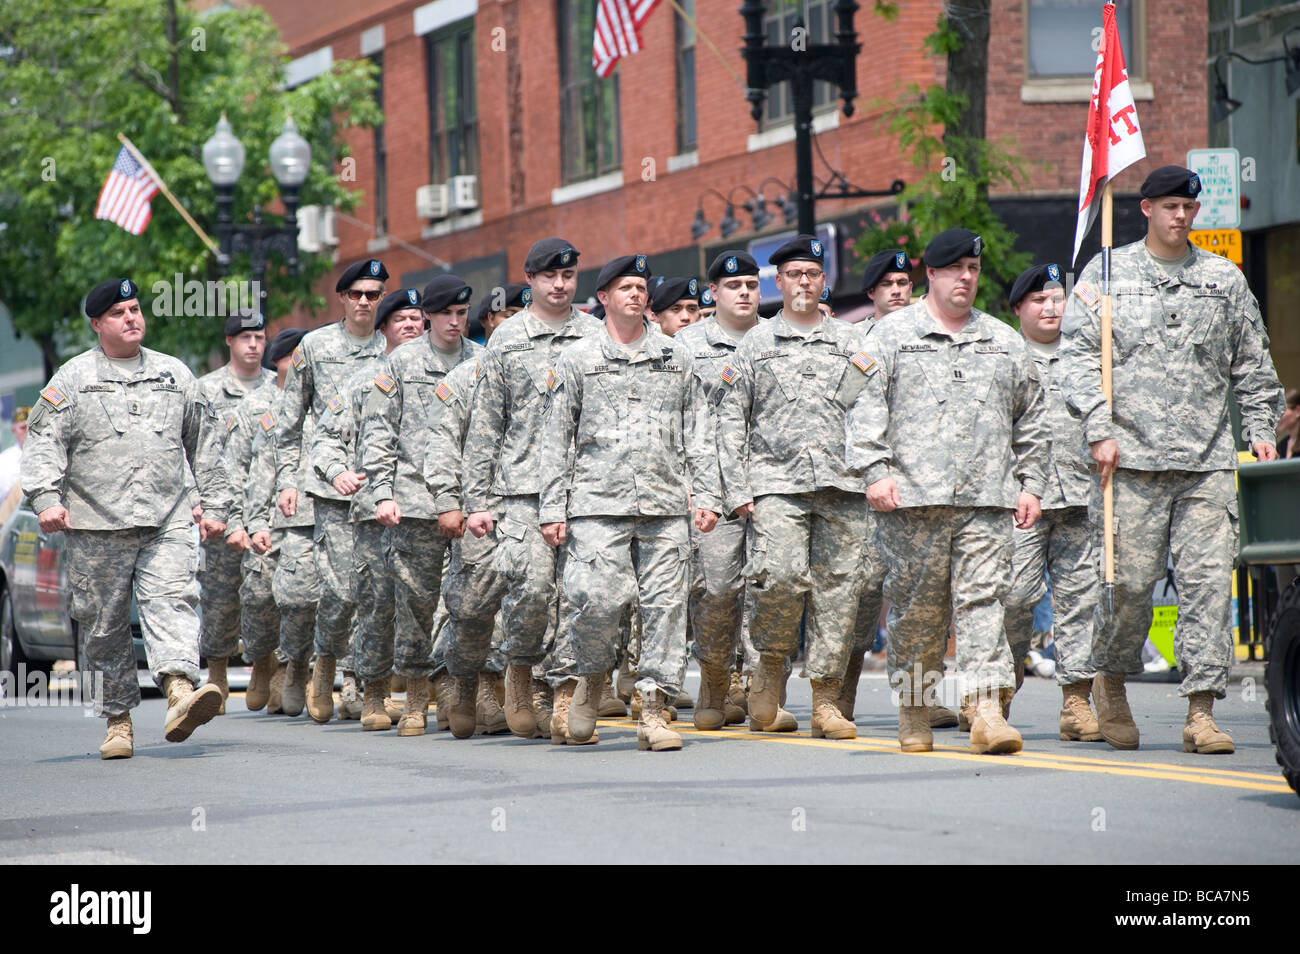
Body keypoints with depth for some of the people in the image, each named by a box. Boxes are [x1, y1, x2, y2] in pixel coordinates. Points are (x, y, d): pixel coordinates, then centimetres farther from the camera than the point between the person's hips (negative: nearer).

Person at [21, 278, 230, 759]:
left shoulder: (175, 375, 15)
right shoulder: (73, 378, 6)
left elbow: (205, 444, 21)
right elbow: (43, 441, 0)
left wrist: (214, 505, 16)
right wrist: (46, 498, -15)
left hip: (167, 523, 1)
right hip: (96, 528, -1)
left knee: (171, 602, -18)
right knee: (104, 625, 2)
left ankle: (180, 691, -33)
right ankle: (118, 719, 12)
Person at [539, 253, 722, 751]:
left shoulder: (676, 357, 16)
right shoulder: (576, 360, 10)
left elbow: (698, 433, 16)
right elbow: (557, 441, 9)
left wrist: (706, 494, 5)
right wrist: (552, 509, 2)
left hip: (666, 504, 2)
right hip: (598, 504, -2)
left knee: (665, 603, -4)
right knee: (599, 599, -14)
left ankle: (653, 710, 0)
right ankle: (591, 676, 14)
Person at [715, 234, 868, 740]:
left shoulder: (850, 341, 16)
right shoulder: (755, 344, 11)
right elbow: (730, 418, 8)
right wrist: (737, 489, -1)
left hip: (842, 485, 2)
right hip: (777, 481, -2)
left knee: (839, 588, -2)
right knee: (783, 575, -20)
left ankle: (826, 699, 3)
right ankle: (770, 665, 6)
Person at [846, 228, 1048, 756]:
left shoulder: (1005, 342, 18)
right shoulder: (891, 334, 8)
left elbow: (1030, 422, 21)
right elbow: (866, 408, 1)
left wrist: (1029, 484, 13)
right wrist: (875, 471, -10)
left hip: (986, 501, 2)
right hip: (912, 496, -2)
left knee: (983, 599, -7)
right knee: (915, 605, 2)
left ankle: (988, 711, -14)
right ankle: (913, 709, 14)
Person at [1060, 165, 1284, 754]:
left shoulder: (1224, 280, 15)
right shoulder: (1107, 273, 8)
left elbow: (1252, 365, 20)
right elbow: (1079, 354, 3)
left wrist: (1261, 429, 9)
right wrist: (1099, 430, -7)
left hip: (1208, 461, 2)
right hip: (1132, 456, -2)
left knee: (1208, 580, -6)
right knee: (1132, 579, -3)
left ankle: (1202, 711, -5)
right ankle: (1110, 680, 22)